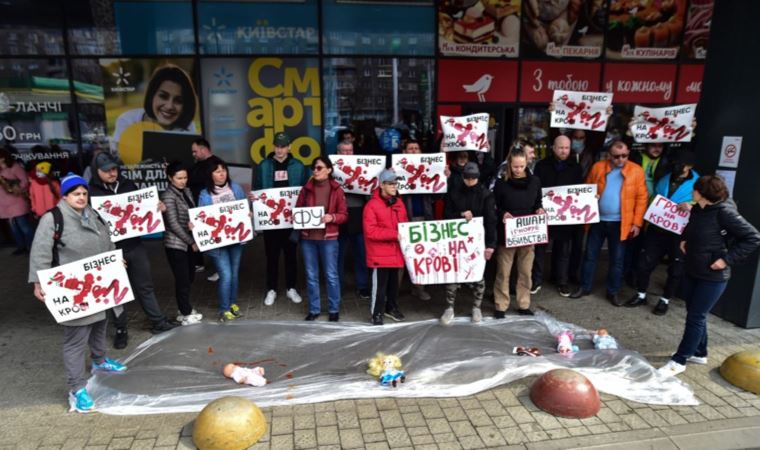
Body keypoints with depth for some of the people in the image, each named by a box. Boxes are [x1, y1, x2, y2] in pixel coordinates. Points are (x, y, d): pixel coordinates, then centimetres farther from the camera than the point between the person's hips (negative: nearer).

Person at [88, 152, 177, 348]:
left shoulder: (128, 185, 5)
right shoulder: (91, 192, -10)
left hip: (134, 245, 4)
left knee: (145, 285, 15)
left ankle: (158, 322, 27)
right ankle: (120, 330, 26)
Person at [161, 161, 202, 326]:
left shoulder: (187, 191, 10)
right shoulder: (168, 196, -13)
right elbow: (173, 224, -17)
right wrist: (191, 242, -14)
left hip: (188, 242, 7)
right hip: (176, 244, -7)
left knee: (189, 277, 14)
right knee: (182, 279, 0)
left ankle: (185, 310, 28)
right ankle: (186, 314, 12)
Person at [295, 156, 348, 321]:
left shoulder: (336, 190, -3)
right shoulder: (306, 188, 5)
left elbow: (344, 215, -2)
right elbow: (298, 209, 11)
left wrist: (332, 217, -20)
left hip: (328, 238, -3)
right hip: (307, 237, 3)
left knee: (331, 275, 5)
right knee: (311, 275, 11)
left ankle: (334, 309, 20)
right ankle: (314, 309, 24)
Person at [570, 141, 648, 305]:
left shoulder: (636, 171, -3)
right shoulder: (597, 167, 1)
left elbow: (641, 198, -3)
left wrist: (637, 223, -8)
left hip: (620, 223, -1)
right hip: (597, 220, 1)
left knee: (617, 259, 8)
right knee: (590, 255, 9)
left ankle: (613, 292, 22)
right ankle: (584, 287, 22)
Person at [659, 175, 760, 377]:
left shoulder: (724, 213, -20)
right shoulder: (698, 209, 3)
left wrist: (728, 259, -21)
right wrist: (684, 239, 10)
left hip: (712, 276, -8)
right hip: (693, 271, 8)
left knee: (695, 317, -1)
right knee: (695, 313, 17)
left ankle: (679, 361, 8)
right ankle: (699, 353, 34)